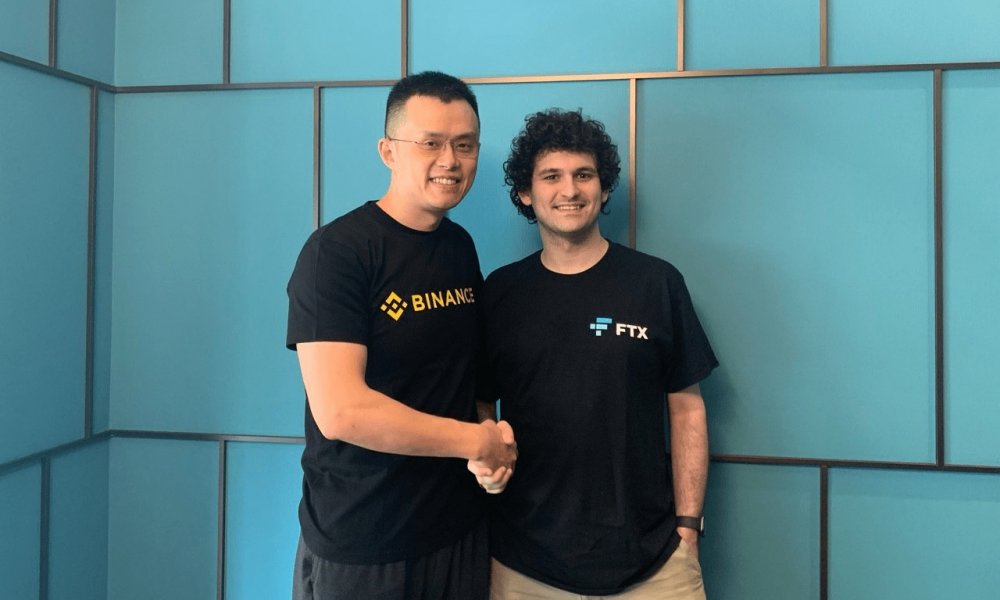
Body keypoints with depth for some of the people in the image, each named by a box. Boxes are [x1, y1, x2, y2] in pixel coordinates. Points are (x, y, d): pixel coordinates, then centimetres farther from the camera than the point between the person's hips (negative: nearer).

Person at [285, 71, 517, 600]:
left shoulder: (462, 248, 4)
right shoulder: (336, 251, -17)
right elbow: (341, 411, -26)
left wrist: (497, 441, -5)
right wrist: (480, 441, -16)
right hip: (358, 551, -6)